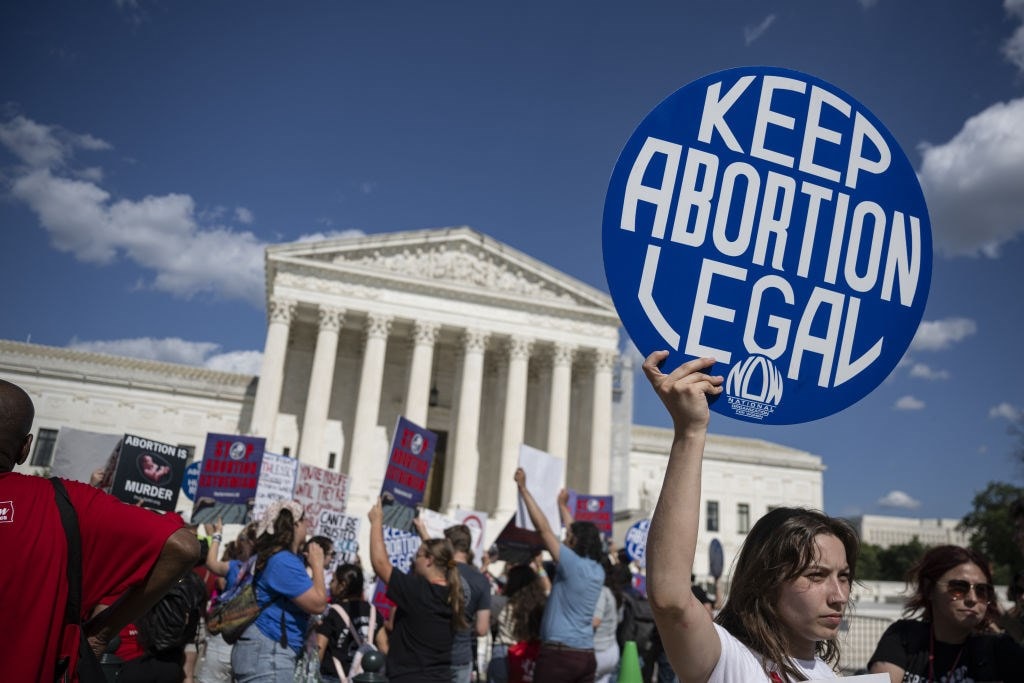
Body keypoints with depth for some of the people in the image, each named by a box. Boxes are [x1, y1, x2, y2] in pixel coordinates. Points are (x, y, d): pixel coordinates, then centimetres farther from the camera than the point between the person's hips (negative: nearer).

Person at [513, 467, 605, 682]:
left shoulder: (572, 564, -11)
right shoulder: (598, 571, 9)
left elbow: (543, 528, -9)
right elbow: (580, 533, 24)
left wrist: (523, 488, -3)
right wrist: (563, 505, 37)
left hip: (560, 653, -8)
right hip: (586, 655, 8)